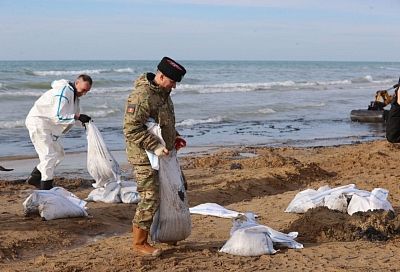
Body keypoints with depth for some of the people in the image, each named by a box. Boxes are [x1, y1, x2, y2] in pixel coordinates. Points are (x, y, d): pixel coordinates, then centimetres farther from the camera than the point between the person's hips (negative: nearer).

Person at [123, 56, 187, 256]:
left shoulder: (162, 93, 11)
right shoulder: (142, 96, -22)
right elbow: (131, 129, -26)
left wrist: (175, 136, 13)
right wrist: (155, 146, -28)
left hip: (163, 154, 10)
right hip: (145, 157, -10)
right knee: (150, 199, -6)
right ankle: (139, 243, 7)